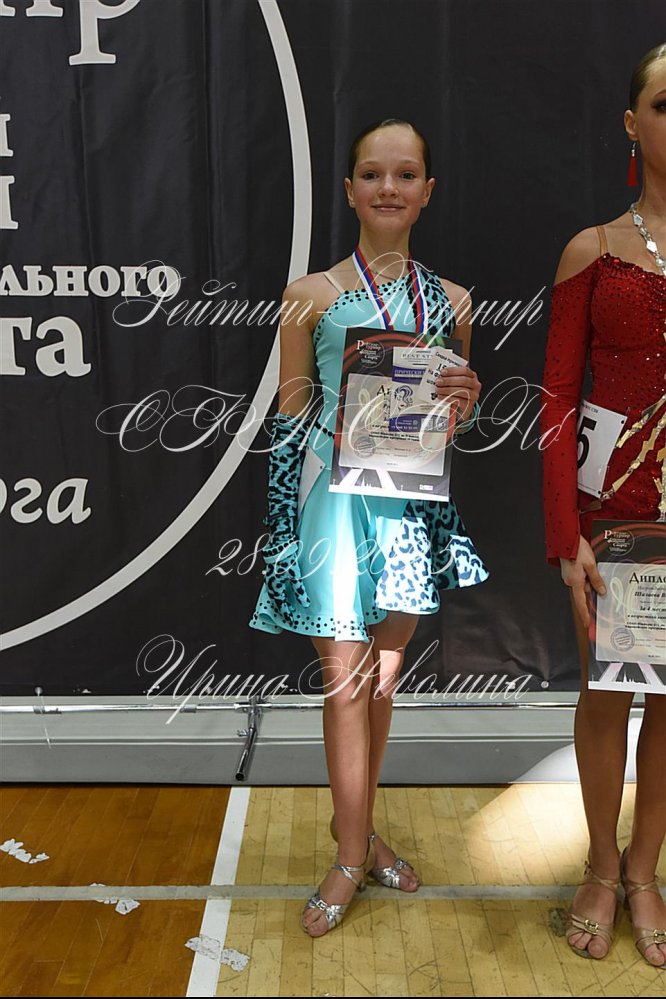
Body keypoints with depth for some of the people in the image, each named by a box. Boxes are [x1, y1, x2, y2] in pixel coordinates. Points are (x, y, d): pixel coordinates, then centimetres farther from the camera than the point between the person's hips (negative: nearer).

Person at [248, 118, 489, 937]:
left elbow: (457, 423, 13)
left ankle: (354, 819, 35)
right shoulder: (312, 295, -2)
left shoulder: (449, 300, 8)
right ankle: (353, 854, 19)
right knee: (345, 680, 1)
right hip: (337, 499, -3)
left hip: (415, 503, 4)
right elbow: (290, 413, 3)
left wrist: (466, 402, -7)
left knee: (383, 675, 14)